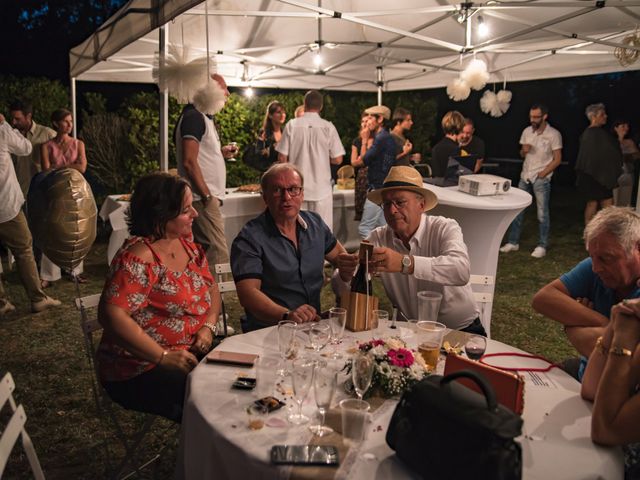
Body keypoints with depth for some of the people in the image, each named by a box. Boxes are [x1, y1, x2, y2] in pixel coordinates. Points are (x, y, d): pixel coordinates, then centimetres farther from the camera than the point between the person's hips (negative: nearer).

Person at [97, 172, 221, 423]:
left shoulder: (186, 242, 5)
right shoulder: (139, 258, -19)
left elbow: (211, 287, 13)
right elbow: (111, 315, -25)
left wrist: (208, 326, -6)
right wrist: (163, 356, -25)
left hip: (192, 352, 7)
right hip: (140, 370, -7)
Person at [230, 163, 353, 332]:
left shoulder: (315, 223, 12)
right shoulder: (249, 238, -8)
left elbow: (339, 254, 28)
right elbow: (247, 293, -17)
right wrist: (287, 315, -32)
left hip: (314, 324, 7)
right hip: (268, 330, -6)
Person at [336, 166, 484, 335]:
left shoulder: (445, 229, -11)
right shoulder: (378, 237, -3)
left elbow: (461, 271, -33)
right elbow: (345, 292, -7)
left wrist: (405, 263, -45)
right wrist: (345, 273, -31)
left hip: (461, 330, -4)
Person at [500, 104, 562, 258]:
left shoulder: (553, 134, -8)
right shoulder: (527, 131, 7)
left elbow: (557, 159, -7)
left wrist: (542, 174, -14)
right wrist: (524, 150, -7)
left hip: (541, 179, -5)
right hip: (525, 176, 5)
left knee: (542, 213, 0)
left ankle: (542, 246, 9)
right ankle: (513, 242, 16)